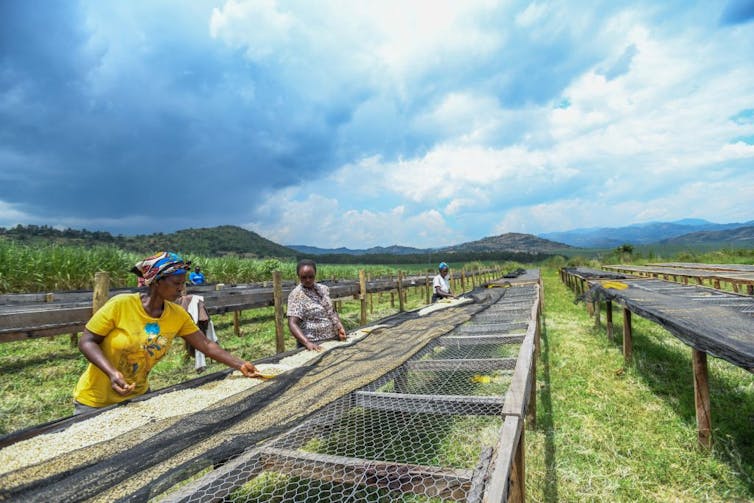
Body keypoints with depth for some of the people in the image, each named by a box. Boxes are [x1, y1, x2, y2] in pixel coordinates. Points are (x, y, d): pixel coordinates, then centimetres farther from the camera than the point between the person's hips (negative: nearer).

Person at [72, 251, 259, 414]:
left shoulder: (177, 315, -9)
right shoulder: (121, 305, -21)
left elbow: (206, 345, -8)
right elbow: (87, 342, -15)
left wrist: (240, 365, -17)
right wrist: (111, 372, -29)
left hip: (137, 396, 4)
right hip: (96, 401, -4)